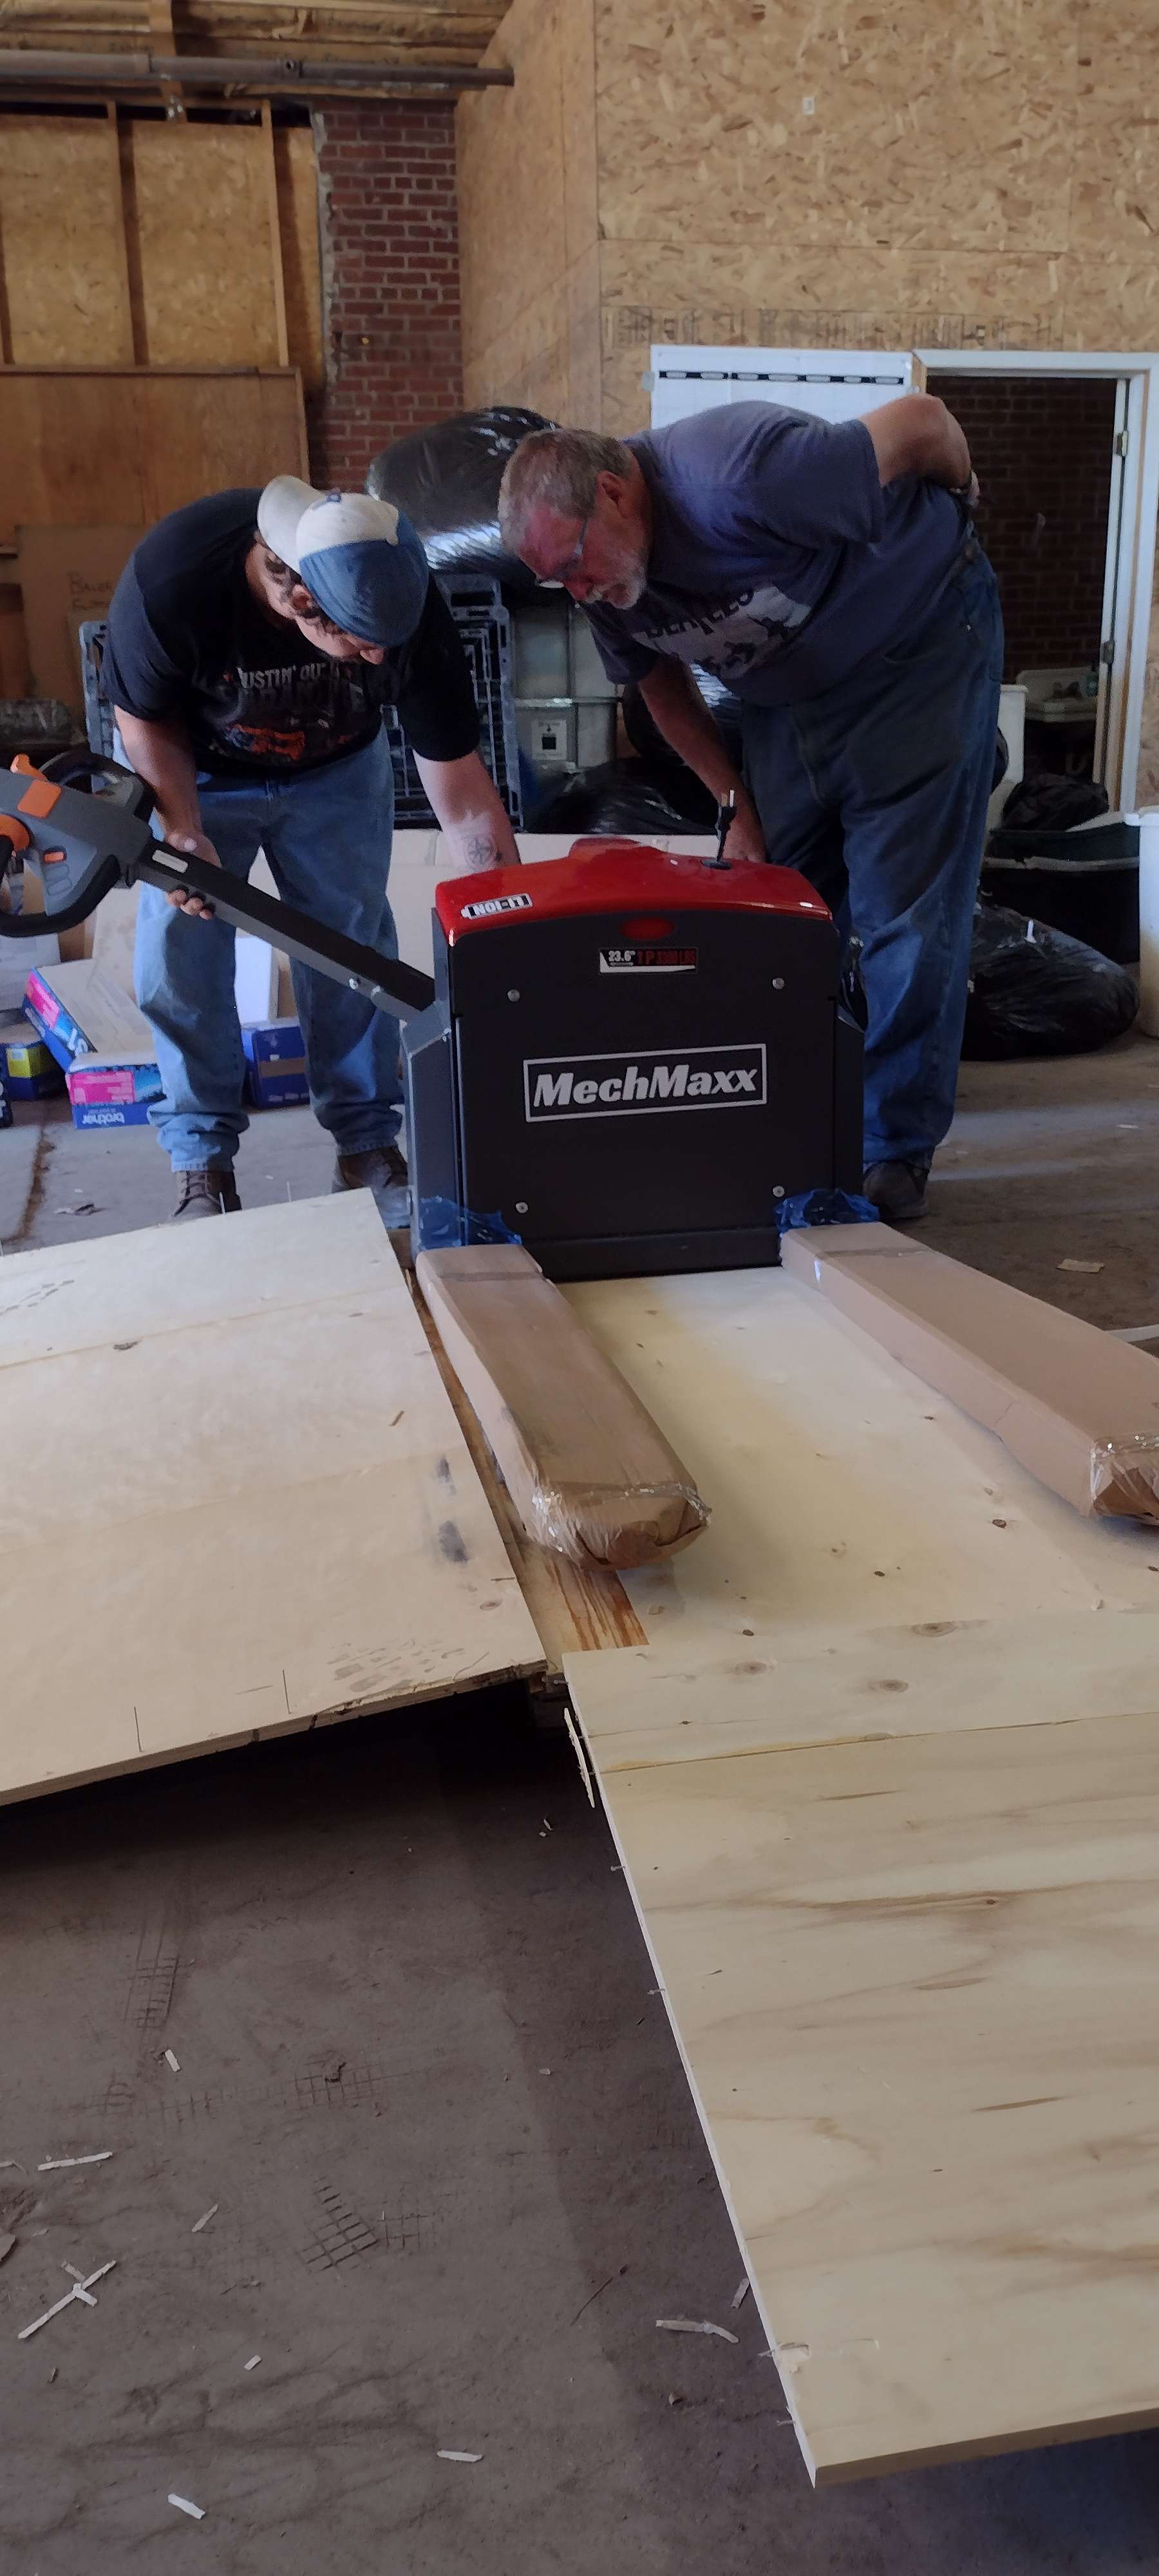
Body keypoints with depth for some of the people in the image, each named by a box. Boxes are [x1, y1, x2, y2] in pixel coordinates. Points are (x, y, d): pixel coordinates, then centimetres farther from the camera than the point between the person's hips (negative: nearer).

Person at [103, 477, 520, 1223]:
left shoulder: (408, 606, -34)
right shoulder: (169, 579, -39)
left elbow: (465, 796, -25)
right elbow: (145, 717, -17)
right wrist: (183, 831, -32)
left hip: (337, 768, 1)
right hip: (189, 770, -1)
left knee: (352, 949, -2)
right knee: (181, 956, -4)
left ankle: (368, 1142, 14)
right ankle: (204, 1161, 10)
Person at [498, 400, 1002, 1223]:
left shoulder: (739, 480, -35)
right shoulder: (606, 583, -11)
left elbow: (922, 421, -24)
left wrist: (959, 506, -3)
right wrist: (738, 805, 5)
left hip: (920, 645, -7)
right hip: (791, 694, 7)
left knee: (907, 919, -10)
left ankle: (900, 1151, 0)